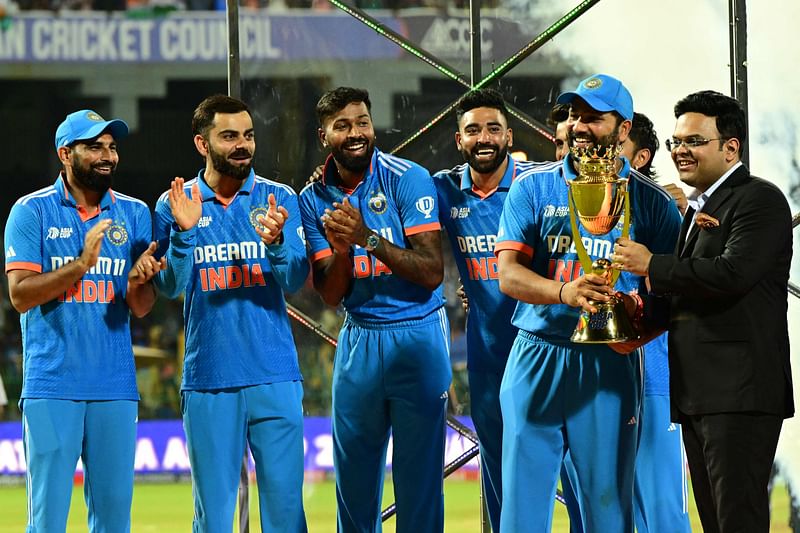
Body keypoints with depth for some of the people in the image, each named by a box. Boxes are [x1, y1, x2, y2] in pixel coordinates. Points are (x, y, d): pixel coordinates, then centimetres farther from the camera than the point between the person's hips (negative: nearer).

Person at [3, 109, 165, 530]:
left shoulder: (134, 214, 10)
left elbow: (141, 309, 6)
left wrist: (137, 282, -17)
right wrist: (81, 264, -20)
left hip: (115, 387, 3)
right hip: (52, 387, -3)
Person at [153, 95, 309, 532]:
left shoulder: (278, 199, 5)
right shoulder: (175, 204, 4)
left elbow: (295, 280, -4)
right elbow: (170, 287, -4)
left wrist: (275, 242, -25)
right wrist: (184, 232, -20)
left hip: (274, 378, 0)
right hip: (207, 381, 0)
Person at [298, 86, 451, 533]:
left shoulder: (407, 179, -9)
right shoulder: (315, 200, 4)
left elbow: (432, 274, -15)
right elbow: (330, 294, 2)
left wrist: (368, 239, -24)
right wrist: (340, 250, -18)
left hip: (418, 335, -4)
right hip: (359, 340, 4)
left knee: (419, 476, -3)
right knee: (353, 478, 10)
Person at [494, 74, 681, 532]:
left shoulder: (651, 201, 3)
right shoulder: (534, 188, 5)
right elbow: (509, 274, -4)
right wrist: (566, 293, -23)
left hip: (610, 365, -1)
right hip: (537, 359, 1)